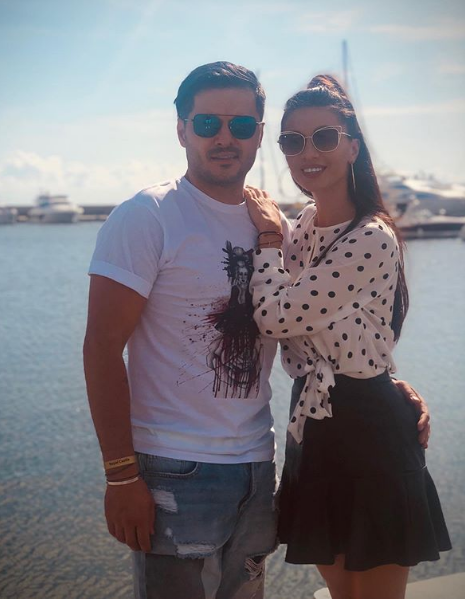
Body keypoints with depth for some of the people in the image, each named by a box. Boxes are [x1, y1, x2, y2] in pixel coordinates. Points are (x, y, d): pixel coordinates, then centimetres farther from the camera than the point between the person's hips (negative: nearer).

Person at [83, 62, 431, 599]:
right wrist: (121, 476, -18)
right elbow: (102, 348, -13)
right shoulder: (145, 217, -9)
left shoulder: (279, 230, 9)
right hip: (175, 474, -5)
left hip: (258, 468, 6)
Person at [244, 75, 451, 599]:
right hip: (314, 429, 8)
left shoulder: (371, 239, -20)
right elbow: (279, 321, 12)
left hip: (367, 432, -8)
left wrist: (268, 237, -8)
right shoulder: (304, 223, 6)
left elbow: (276, 316, -22)